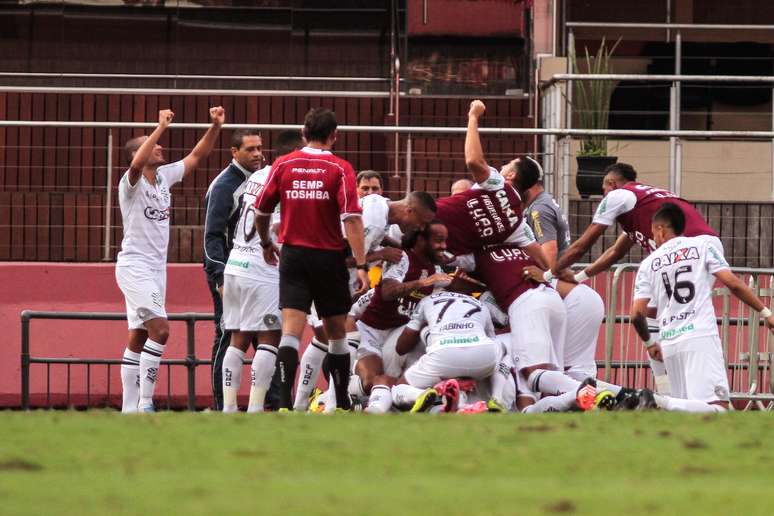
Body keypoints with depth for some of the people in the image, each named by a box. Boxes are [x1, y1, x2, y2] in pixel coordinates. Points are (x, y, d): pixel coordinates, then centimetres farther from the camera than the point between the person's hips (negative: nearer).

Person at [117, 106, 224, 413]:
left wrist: (216, 126, 1)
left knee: (138, 338, 9)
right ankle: (144, 403, -18)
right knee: (160, 329, -19)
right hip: (134, 266, -8)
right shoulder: (132, 183, -13)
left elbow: (197, 156, 14)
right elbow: (137, 163, -35)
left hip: (156, 267, 8)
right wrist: (161, 128, -37)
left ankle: (129, 409, 11)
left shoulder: (164, 176, 9)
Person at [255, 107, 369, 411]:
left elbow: (261, 212, 7)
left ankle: (285, 402, -21)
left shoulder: (283, 165, 1)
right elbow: (351, 218, -15)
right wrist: (361, 265, -16)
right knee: (336, 332, 13)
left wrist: (266, 244, 26)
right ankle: (342, 404, 21)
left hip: (293, 256, 1)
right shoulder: (340, 169, -6)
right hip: (329, 258, -1)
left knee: (291, 331, -6)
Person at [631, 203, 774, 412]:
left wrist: (649, 343, 27)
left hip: (669, 342, 4)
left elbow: (637, 314, 9)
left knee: (686, 408, 13)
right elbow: (732, 283, -2)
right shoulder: (704, 244, 9)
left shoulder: (648, 264, 15)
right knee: (717, 408, -13)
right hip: (701, 336, -4)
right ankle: (659, 403, -32)